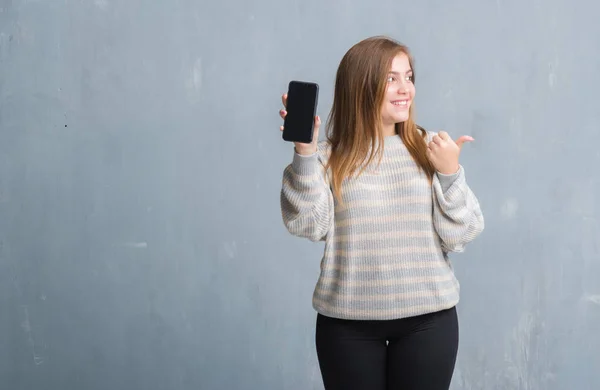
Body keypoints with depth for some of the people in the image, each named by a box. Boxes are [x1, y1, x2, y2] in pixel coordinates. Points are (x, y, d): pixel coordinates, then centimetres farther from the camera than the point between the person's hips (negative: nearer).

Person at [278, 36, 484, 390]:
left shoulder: (431, 150, 2)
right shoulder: (330, 157, -2)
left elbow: (460, 236, 0)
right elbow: (308, 226, -11)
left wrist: (450, 173, -13)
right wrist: (305, 153, -18)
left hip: (428, 318, 1)